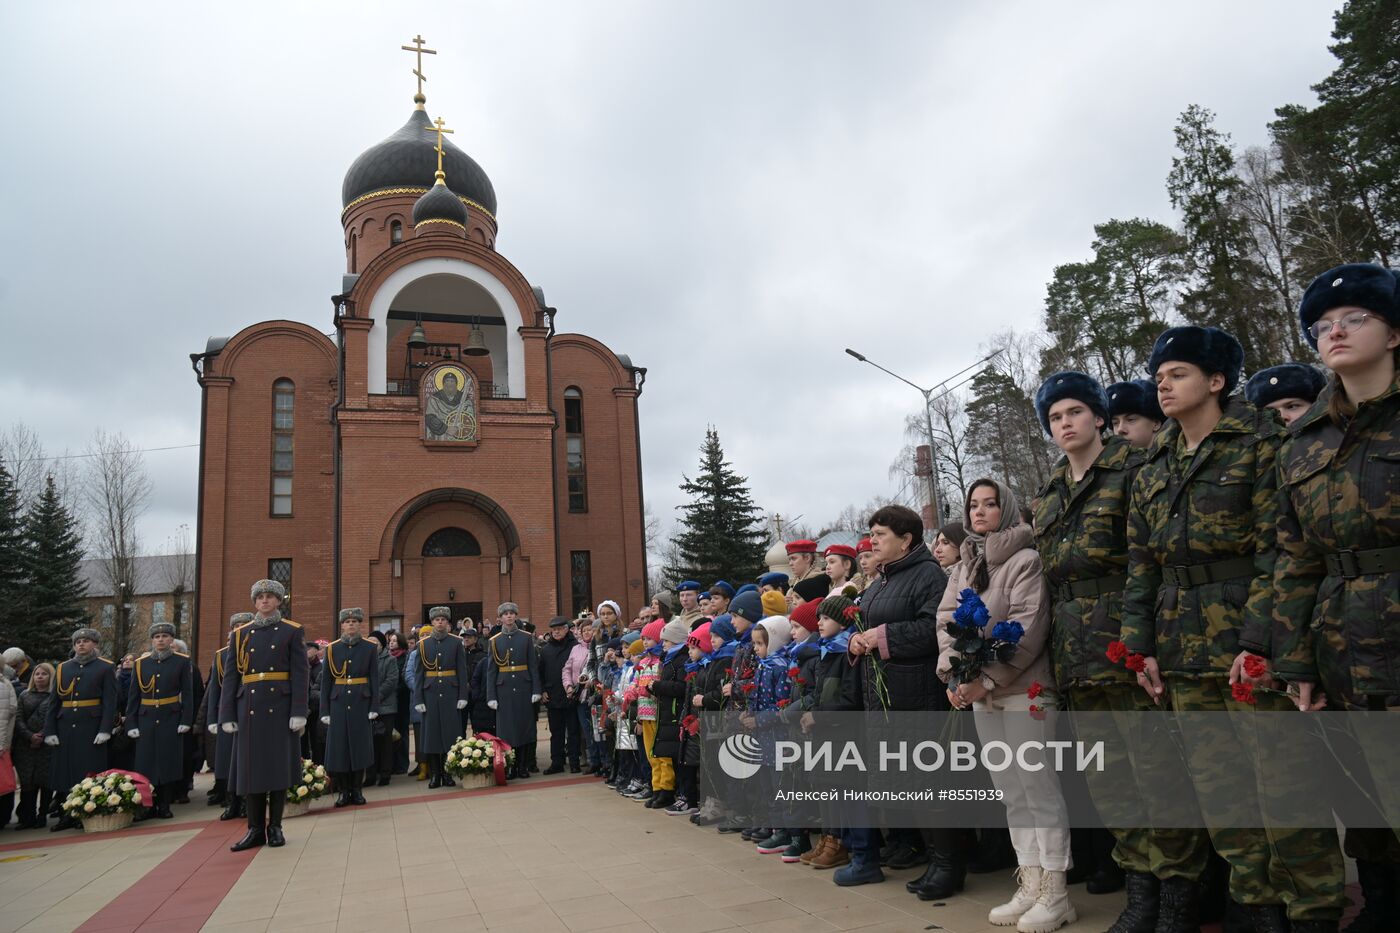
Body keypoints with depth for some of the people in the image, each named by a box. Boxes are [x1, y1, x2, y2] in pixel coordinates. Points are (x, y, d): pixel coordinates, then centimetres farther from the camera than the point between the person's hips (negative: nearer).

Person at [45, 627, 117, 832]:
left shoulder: (105, 668, 2)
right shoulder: (63, 668, 12)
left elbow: (110, 702, -5)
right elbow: (54, 702, 11)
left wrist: (105, 730, -14)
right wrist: (49, 730, 1)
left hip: (91, 728, -4)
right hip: (65, 728, 4)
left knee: (91, 774, -1)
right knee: (65, 772, 6)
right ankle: (67, 816, 17)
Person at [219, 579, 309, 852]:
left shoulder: (291, 631, 3)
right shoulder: (240, 634, 10)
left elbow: (300, 674, -2)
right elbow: (231, 676, 8)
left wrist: (299, 712, -10)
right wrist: (227, 715, 0)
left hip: (280, 707, -2)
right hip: (249, 708, 2)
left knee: (279, 765, 2)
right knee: (250, 766, 3)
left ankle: (275, 826, 13)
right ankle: (255, 828, 13)